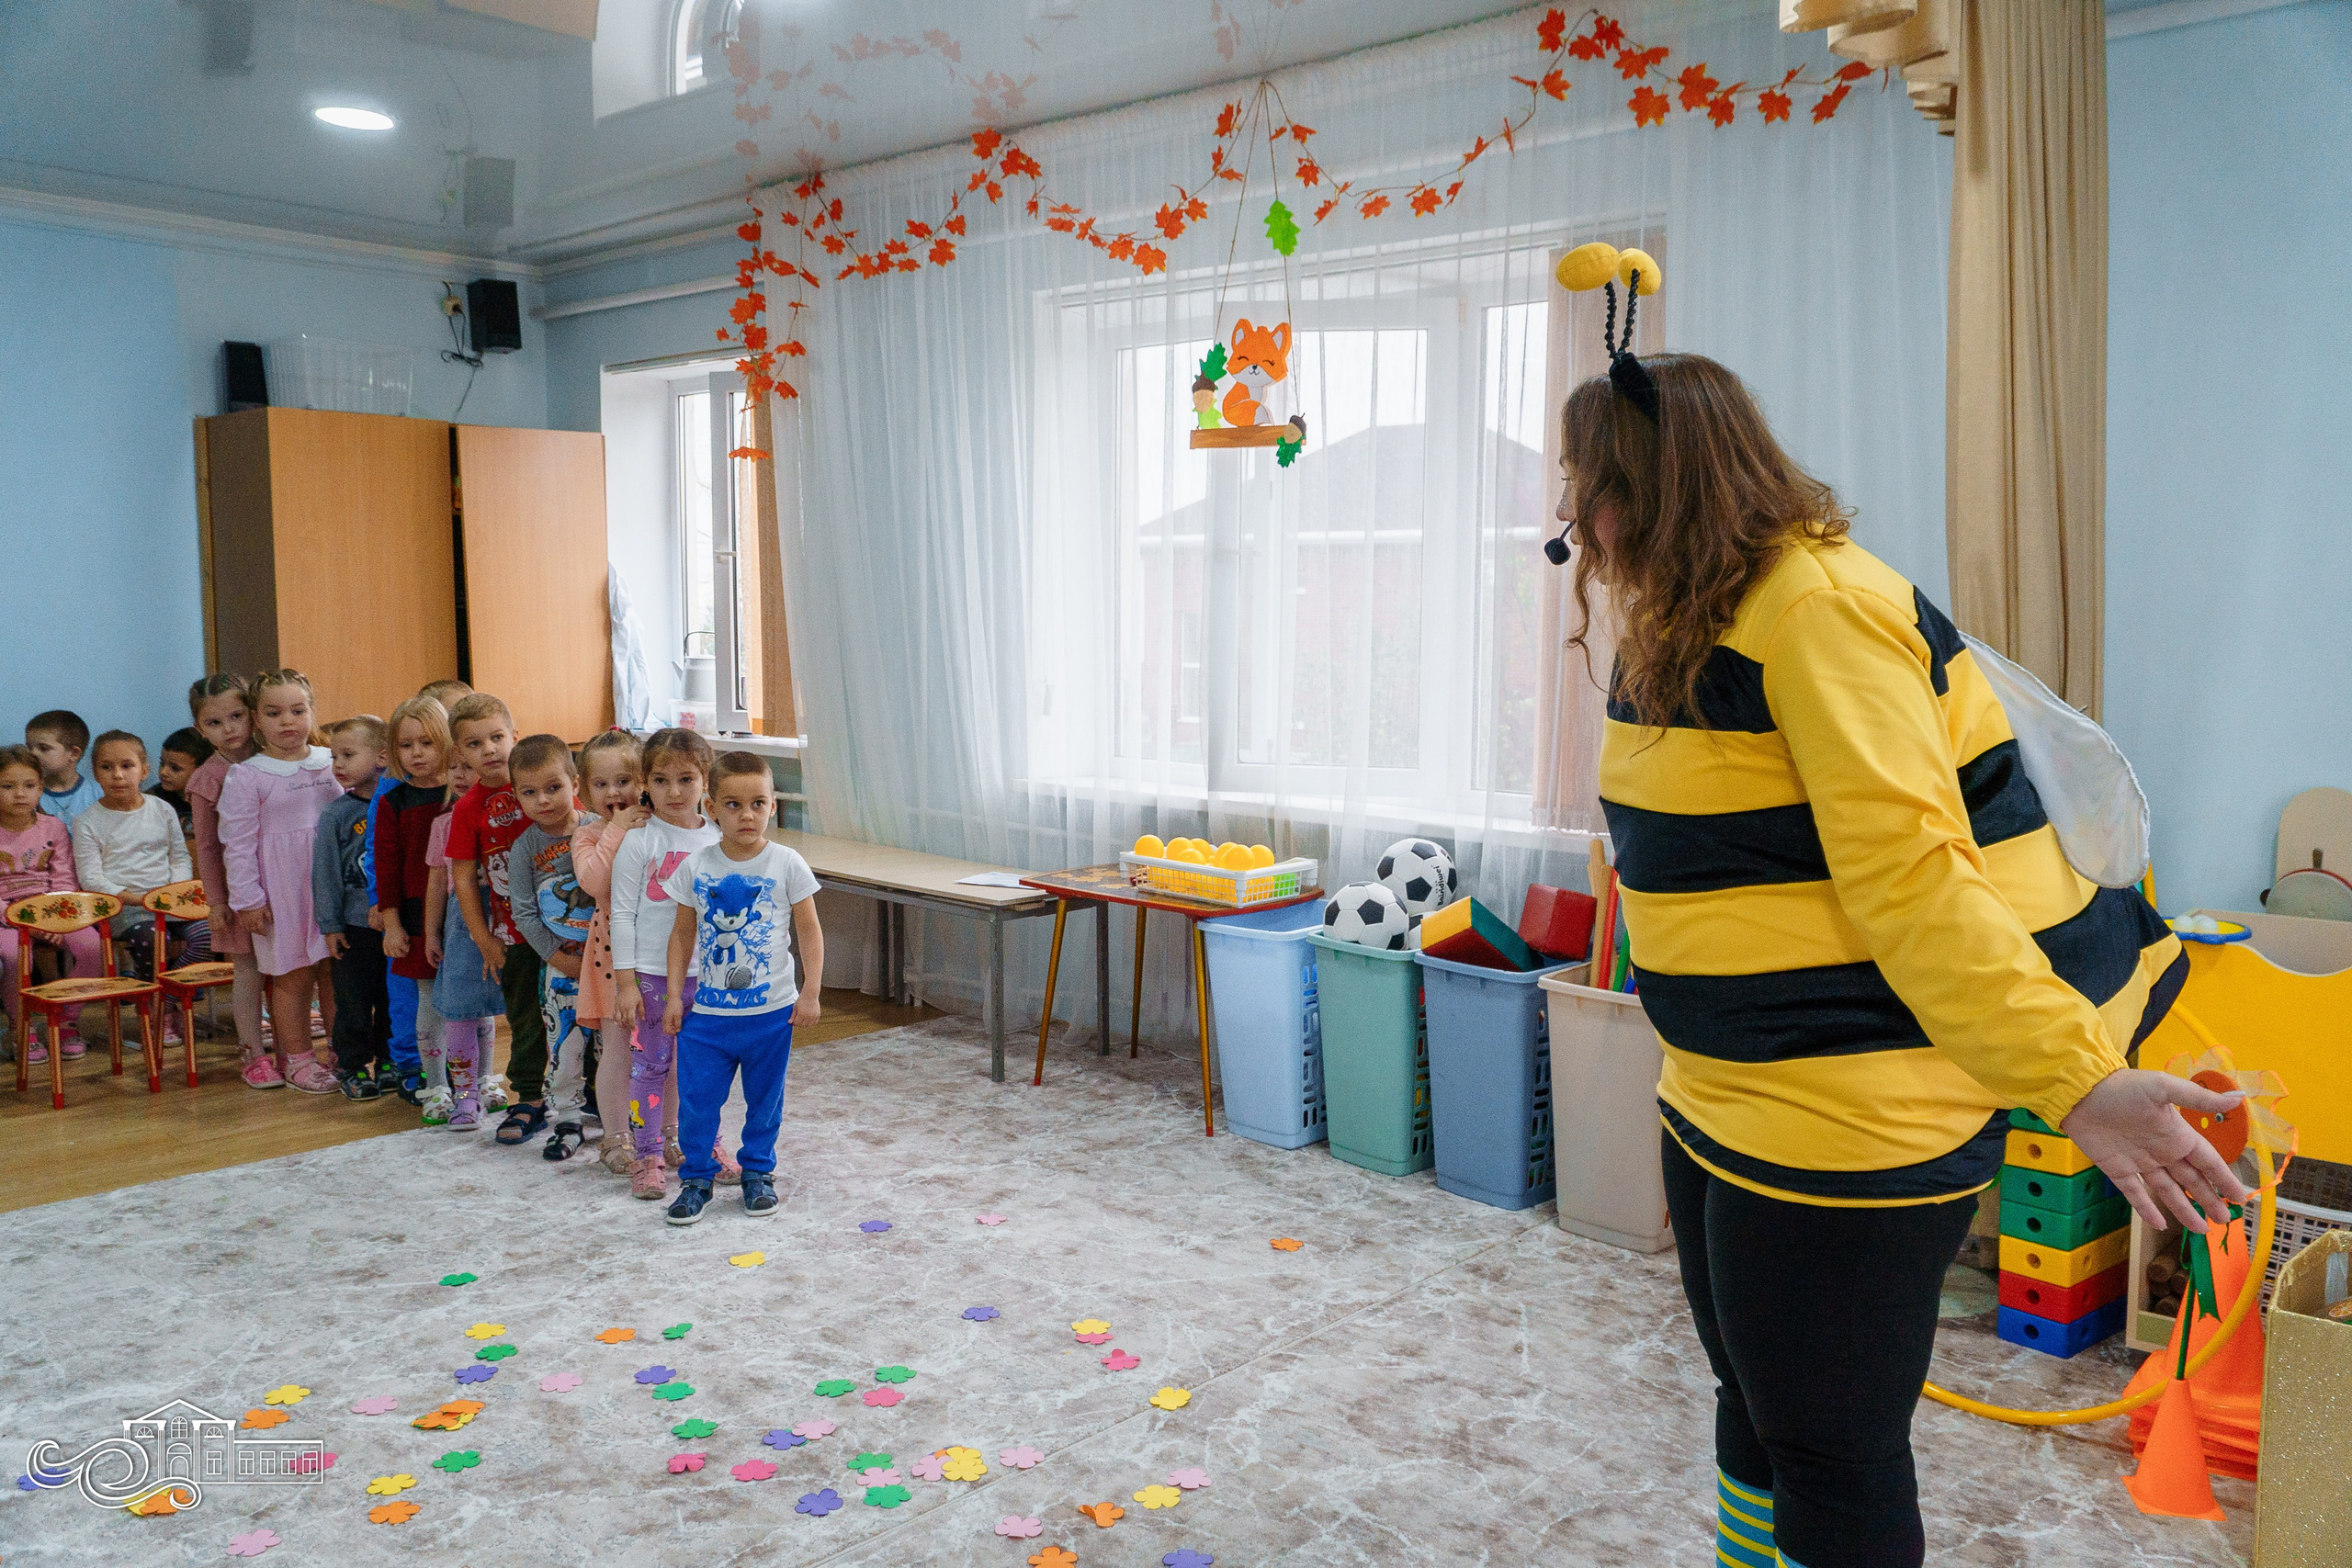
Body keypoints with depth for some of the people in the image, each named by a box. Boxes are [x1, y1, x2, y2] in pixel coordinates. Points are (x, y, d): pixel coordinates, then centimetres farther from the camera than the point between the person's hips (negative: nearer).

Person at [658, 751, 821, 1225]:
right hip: (707, 1009, 1)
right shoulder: (696, 867, -3)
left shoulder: (787, 864, -7)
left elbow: (810, 931, -2)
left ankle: (757, 1173, 31)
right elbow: (683, 933, 6)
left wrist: (810, 993, -6)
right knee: (696, 1098, 3)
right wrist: (674, 994, 3)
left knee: (765, 1099, 12)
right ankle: (696, 1178, 21)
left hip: (771, 1010, -1)